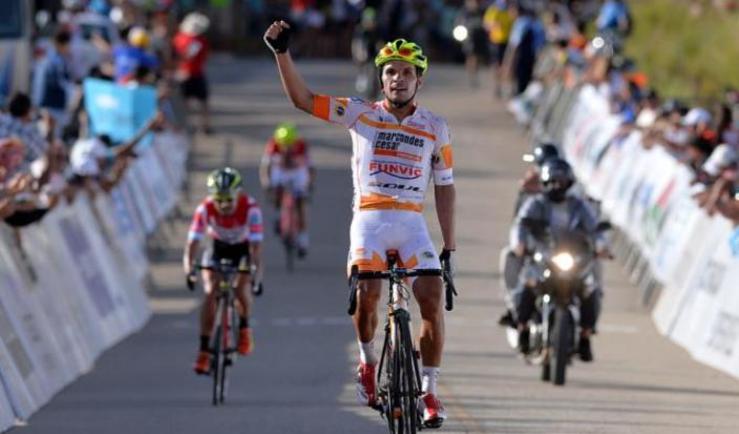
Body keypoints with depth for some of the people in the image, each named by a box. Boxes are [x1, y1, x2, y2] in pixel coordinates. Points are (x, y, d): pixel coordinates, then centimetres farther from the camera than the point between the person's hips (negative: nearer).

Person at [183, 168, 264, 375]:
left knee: (239, 290, -22)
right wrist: (189, 269, -52)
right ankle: (204, 351, -14)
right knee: (210, 293, -18)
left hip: (244, 249, -1)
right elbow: (193, 241, -35)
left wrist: (257, 273, -52)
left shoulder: (250, 208, -34)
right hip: (218, 248, 1)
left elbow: (256, 245, -39)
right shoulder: (205, 209, -30)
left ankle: (244, 328, 10)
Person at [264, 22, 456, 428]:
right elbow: (302, 98, -1)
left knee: (432, 301, -13)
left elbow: (444, 186, 11)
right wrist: (282, 52, -14)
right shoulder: (361, 114, 5)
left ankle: (429, 391, -1)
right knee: (365, 293, -24)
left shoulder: (435, 128, 8)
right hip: (369, 217, -1)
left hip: (412, 222, 1)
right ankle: (368, 362, 4)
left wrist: (449, 245, 7)